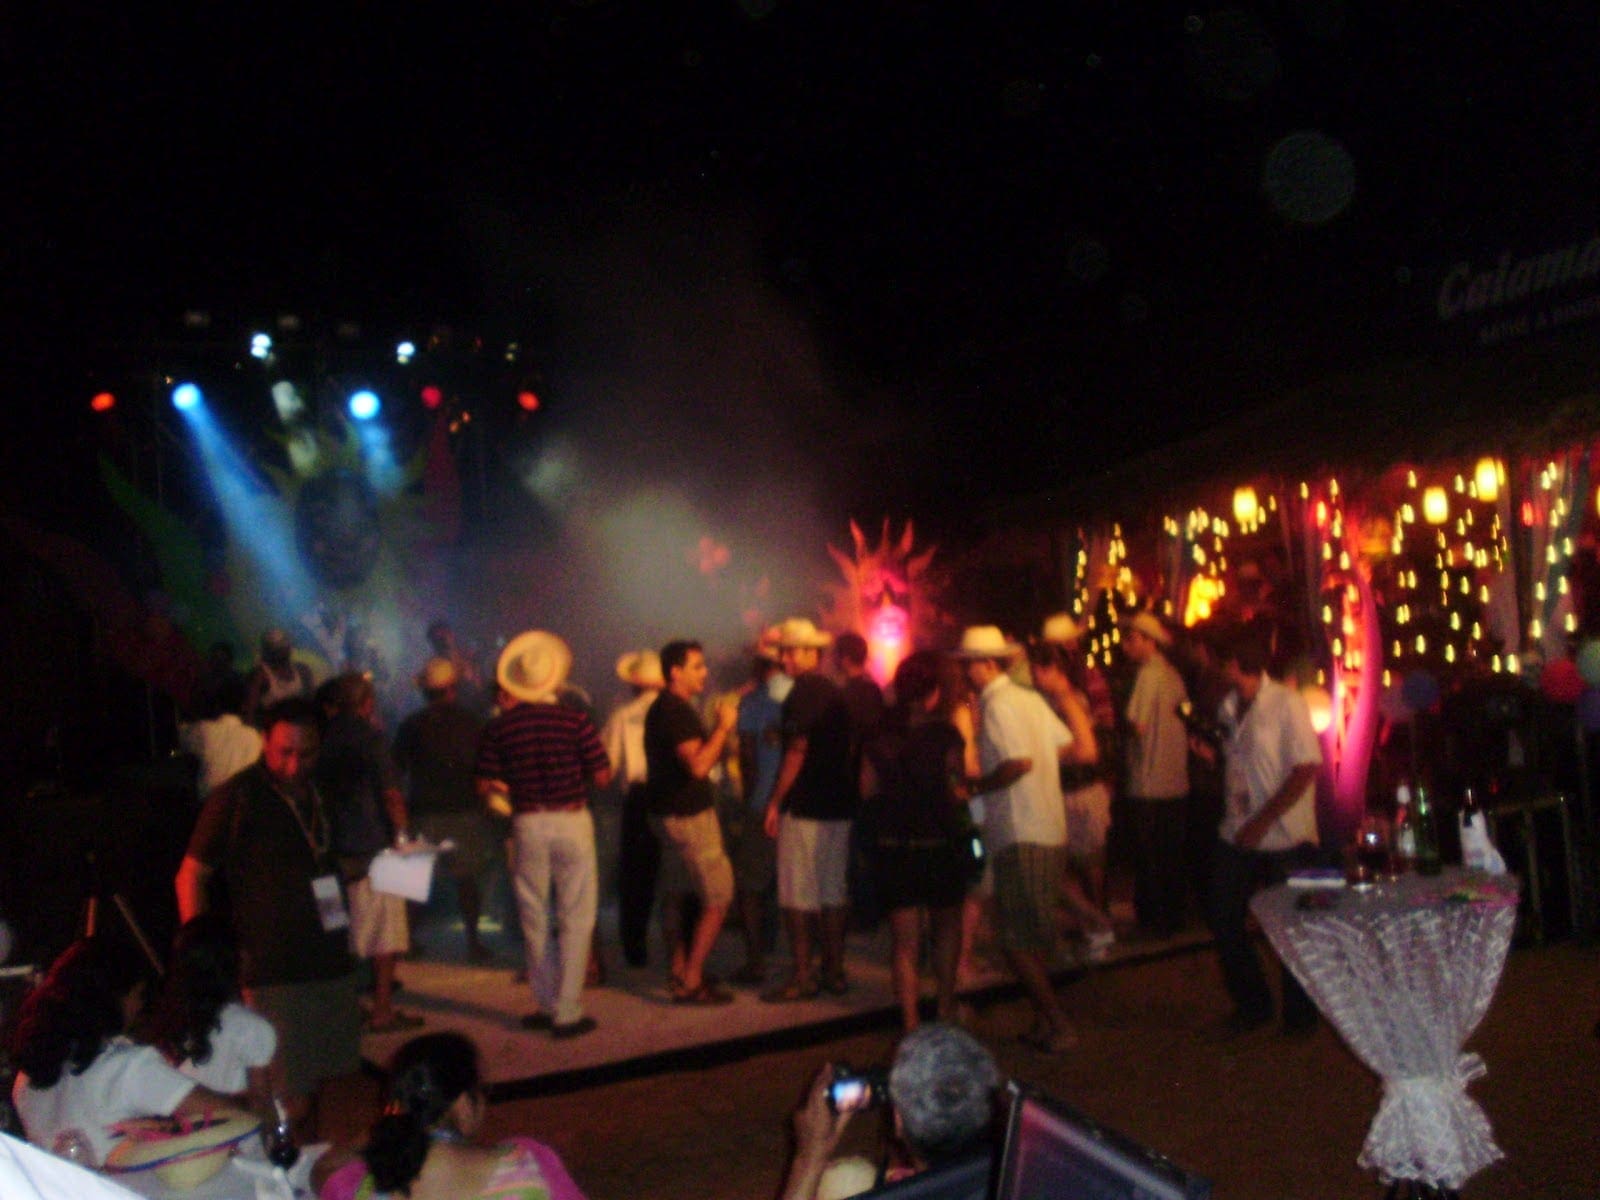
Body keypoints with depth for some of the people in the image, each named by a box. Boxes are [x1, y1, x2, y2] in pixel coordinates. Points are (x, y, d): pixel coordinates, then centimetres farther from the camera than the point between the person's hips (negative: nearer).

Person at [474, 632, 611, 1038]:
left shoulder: (499, 728, -4)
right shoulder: (576, 720, -8)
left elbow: (485, 786, -2)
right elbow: (602, 777, -7)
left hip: (528, 824, 2)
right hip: (572, 821, -2)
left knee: (534, 920, 16)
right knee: (576, 919, 5)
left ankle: (547, 1004, 24)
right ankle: (567, 1012, 4)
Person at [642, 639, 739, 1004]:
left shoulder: (662, 708, 14)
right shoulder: (676, 711, -19)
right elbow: (698, 765, -27)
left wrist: (722, 728, 8)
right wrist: (722, 726, -19)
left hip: (670, 813, 11)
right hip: (688, 816, -11)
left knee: (675, 894, 15)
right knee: (717, 898, -6)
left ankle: (680, 970, 24)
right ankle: (691, 981, -5)